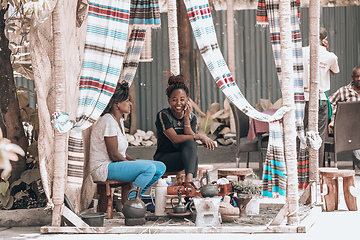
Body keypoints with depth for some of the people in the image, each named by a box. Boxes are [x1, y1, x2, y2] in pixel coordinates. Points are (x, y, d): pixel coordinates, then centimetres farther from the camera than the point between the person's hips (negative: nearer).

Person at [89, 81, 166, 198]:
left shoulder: (119, 120, 14)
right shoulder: (108, 121, -17)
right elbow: (114, 155, -19)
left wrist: (133, 160, -1)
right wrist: (134, 164, -8)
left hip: (117, 163, 10)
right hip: (104, 168, -10)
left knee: (160, 167, 1)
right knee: (149, 168, -26)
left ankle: (134, 197, 7)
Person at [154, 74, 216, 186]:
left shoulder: (191, 117, 6)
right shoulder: (163, 115, -10)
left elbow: (190, 137, -10)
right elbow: (175, 138, -21)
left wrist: (186, 118, -17)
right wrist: (200, 136, -23)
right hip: (164, 158, -4)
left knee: (190, 143, -31)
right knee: (193, 155, -32)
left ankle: (189, 179, -47)